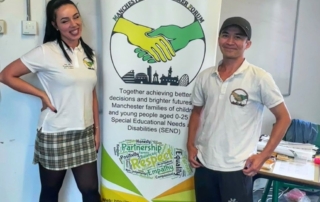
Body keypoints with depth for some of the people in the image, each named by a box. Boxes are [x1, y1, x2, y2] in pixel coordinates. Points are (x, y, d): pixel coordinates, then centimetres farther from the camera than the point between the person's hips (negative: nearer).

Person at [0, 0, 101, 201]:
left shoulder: (89, 54, 5)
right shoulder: (46, 52, -11)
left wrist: (97, 128, 10)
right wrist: (43, 95, -11)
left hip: (84, 133, 4)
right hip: (55, 135, -4)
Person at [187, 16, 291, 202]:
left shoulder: (259, 78, -8)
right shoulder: (205, 77, 3)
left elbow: (284, 118, -3)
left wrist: (263, 156, -7)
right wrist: (191, 145, 5)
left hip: (237, 168, -4)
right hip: (204, 165, 4)